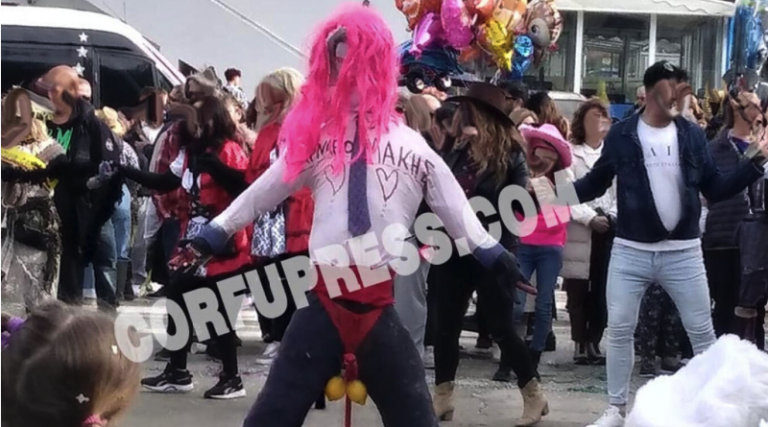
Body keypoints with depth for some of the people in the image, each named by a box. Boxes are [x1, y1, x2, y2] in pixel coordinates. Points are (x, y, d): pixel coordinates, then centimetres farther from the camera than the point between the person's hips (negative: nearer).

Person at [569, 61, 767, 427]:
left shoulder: (692, 135, 4)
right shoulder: (621, 135, -1)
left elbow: (715, 189, 5)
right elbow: (596, 183, 4)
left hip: (683, 253, 1)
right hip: (630, 252, -1)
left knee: (702, 332, 6)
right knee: (619, 330, 2)